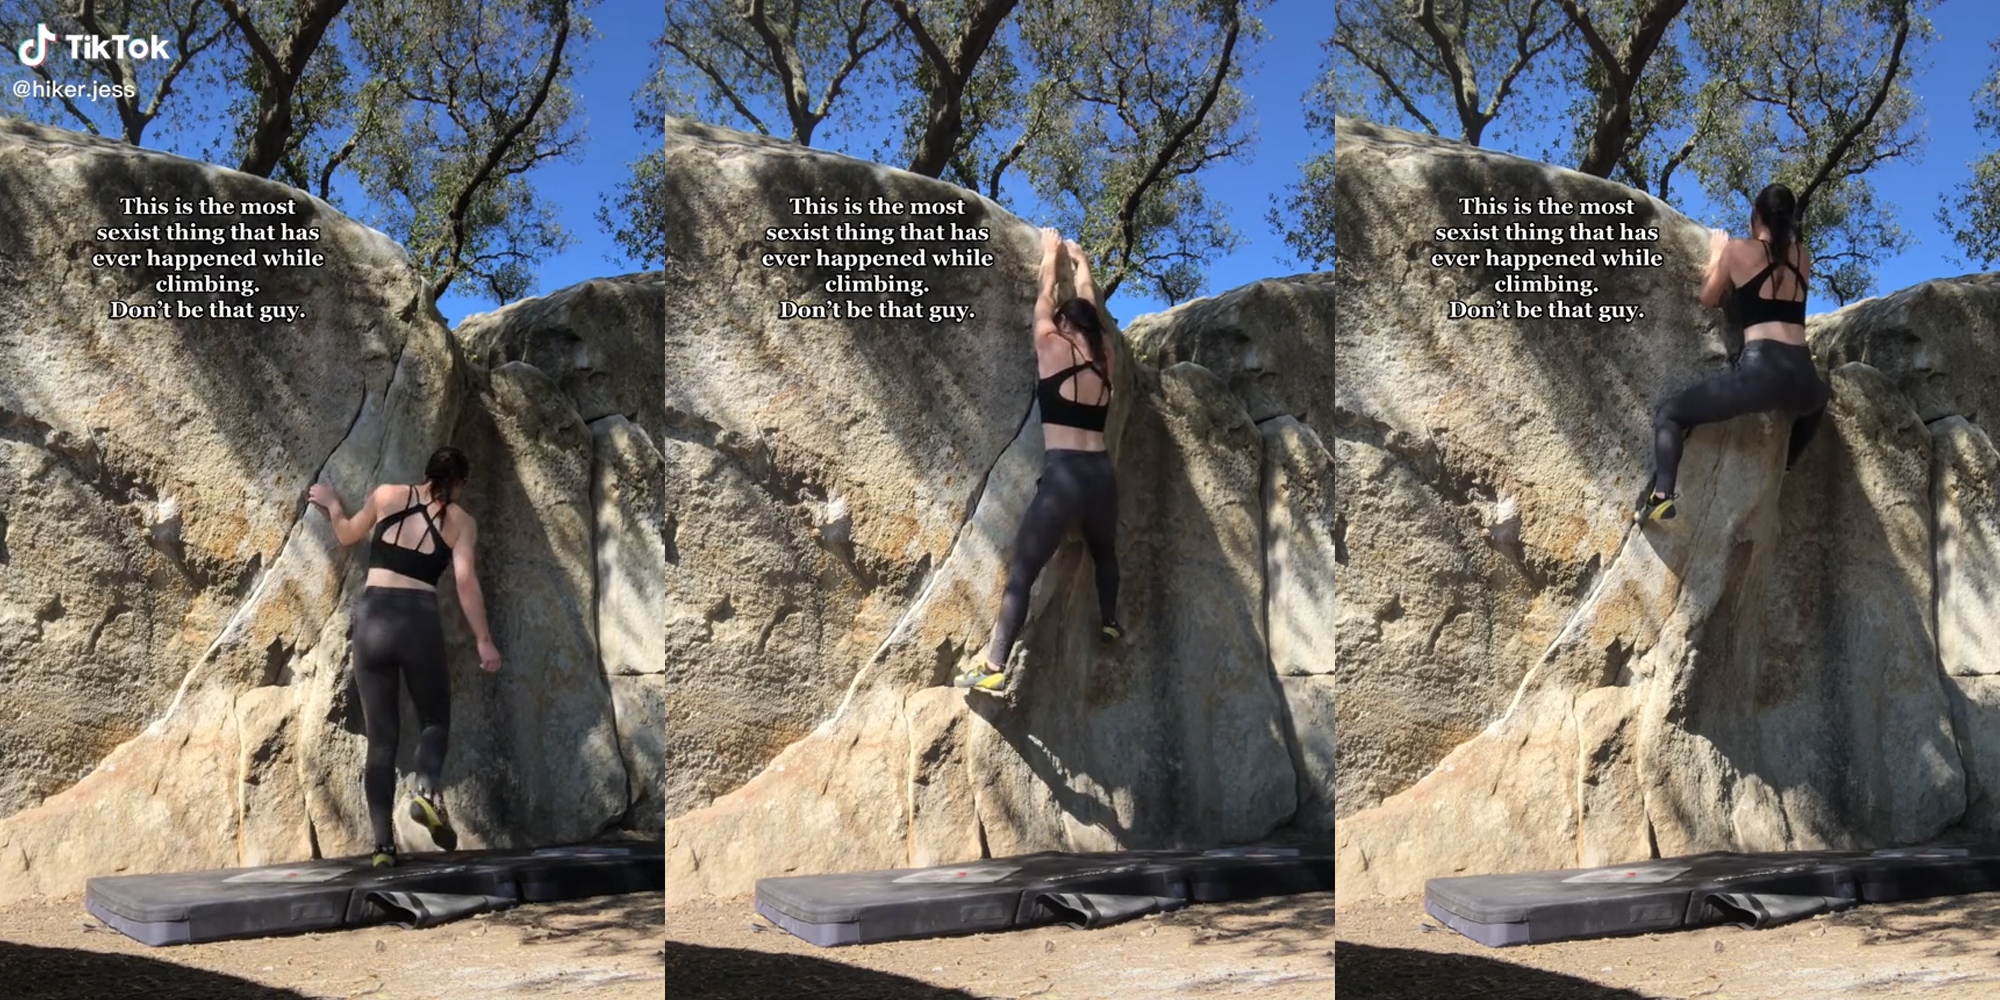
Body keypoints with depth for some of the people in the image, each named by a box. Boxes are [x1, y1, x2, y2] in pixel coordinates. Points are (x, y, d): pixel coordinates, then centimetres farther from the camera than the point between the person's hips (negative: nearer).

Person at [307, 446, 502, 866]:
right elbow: (465, 581, -3)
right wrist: (484, 640, 1)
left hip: (372, 619, 2)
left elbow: (347, 535, 28)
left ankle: (383, 843, 0)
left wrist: (332, 502, 46)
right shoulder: (461, 521, 8)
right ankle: (428, 792, -16)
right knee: (434, 719, 15)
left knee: (380, 738, 7)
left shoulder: (387, 496, 12)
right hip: (419, 621, -2)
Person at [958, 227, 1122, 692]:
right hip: (1102, 473, 5)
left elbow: (1046, 298, 21)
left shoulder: (1053, 347, 4)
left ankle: (994, 666, -17)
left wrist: (1052, 253, 38)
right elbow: (1091, 309, 32)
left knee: (1022, 572, -8)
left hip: (1063, 474, -5)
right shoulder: (1106, 362, 16)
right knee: (1104, 552, 35)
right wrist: (1080, 260, 46)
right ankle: (1109, 622, 46)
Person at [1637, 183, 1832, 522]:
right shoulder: (1802, 257, 21)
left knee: (1669, 413, 3)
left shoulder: (1739, 250, 9)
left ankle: (1662, 495, -19)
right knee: (1819, 396, 43)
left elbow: (1708, 299, 22)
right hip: (1801, 375, 5)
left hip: (1761, 370, -5)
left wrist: (1717, 254, 37)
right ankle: (1786, 465, 45)